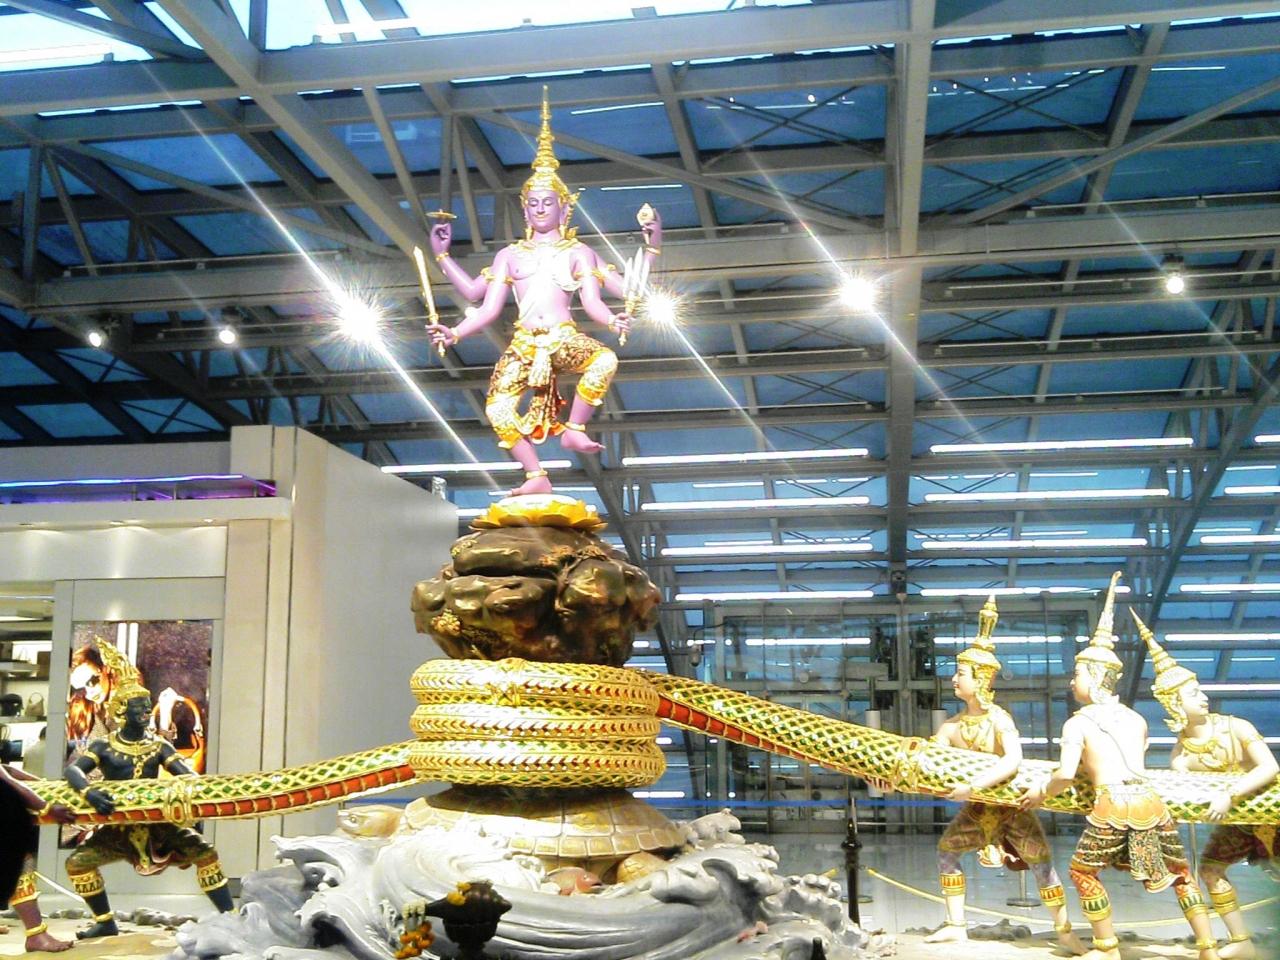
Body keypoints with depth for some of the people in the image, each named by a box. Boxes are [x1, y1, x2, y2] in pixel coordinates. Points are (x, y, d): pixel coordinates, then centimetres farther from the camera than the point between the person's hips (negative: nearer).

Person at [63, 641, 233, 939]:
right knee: (77, 861, -14)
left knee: (205, 851, -16)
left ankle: (230, 917, -10)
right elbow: (73, 769, -19)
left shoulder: (159, 746, 3)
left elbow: (186, 775, -7)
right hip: (118, 827, 0)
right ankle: (105, 922, 7)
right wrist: (89, 791, -41)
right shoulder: (104, 747, -3)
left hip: (158, 823, 0)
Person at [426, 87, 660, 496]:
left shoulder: (578, 253, 14)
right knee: (497, 408, -23)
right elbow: (486, 305, 15)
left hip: (565, 339, -2)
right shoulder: (509, 254, 19)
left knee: (606, 359, -35)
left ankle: (573, 430, -20)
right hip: (523, 344, 2)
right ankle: (536, 477, -14)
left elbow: (592, 301, 4)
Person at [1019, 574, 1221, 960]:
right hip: (1150, 802, 5)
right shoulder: (1137, 719, 18)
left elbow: (1065, 775, -8)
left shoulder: (1077, 724, 3)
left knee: (1083, 871, 16)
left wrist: (1041, 793, 10)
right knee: (1180, 873, 19)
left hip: (1111, 807, -4)